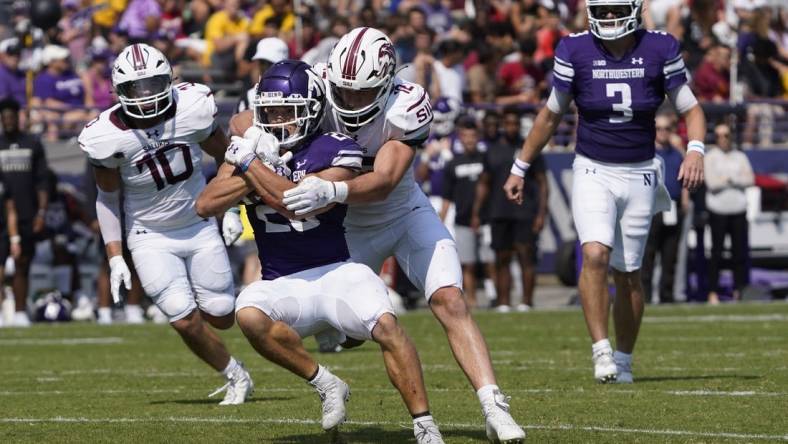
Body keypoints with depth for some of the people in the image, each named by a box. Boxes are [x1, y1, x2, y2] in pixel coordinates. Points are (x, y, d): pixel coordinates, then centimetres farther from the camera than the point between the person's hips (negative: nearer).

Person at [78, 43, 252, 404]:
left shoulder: (193, 107, -18)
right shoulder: (107, 137, -21)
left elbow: (223, 154, 3)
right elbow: (107, 196, -4)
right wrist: (115, 258, -6)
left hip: (200, 227, 2)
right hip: (150, 237, -2)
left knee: (221, 317, 2)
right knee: (186, 322, -13)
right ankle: (236, 377, 14)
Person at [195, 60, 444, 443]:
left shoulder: (336, 151, -8)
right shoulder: (249, 149, 5)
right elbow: (206, 205, -7)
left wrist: (249, 164, -19)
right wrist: (258, 164, -14)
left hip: (336, 271, -2)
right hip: (283, 286, 2)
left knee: (386, 327, -28)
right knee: (248, 314, -31)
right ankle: (326, 386, -13)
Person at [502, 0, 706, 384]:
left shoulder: (659, 50, -5)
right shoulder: (576, 51, -4)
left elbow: (691, 110, 4)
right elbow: (551, 115, 8)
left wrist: (695, 150, -16)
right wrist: (519, 168, 11)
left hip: (639, 176, 1)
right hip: (593, 173, -1)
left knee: (628, 273, 6)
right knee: (595, 255, -23)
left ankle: (623, 359, 21)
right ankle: (601, 351, -19)